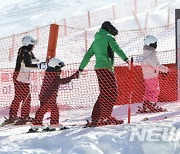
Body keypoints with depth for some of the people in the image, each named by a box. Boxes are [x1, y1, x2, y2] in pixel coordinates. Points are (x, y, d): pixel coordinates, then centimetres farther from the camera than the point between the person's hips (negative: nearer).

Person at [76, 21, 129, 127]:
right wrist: (125, 58, -27)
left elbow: (88, 55, 24)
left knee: (105, 94, 12)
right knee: (111, 93, -9)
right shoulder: (108, 37, 0)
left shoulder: (96, 41, 22)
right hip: (106, 67, -8)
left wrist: (81, 69, 29)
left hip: (98, 68, 8)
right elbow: (116, 48, -17)